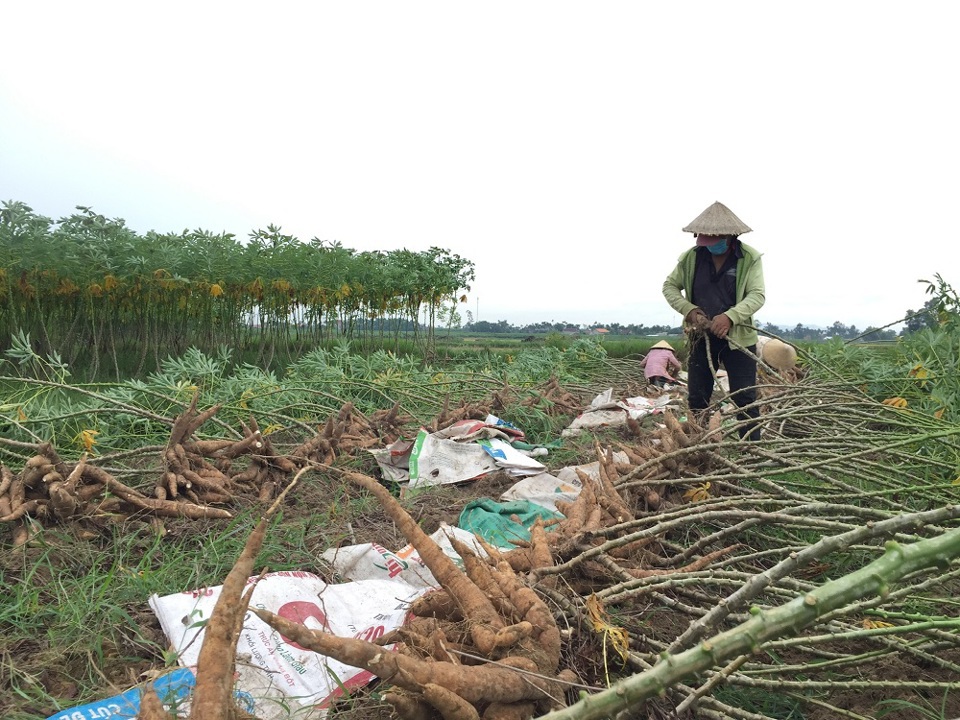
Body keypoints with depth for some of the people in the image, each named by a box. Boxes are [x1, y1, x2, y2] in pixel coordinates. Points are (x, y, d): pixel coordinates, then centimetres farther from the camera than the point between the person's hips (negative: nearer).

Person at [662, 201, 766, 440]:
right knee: (696, 400, 10)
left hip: (739, 339, -3)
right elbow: (669, 286, 5)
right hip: (701, 338, 3)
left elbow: (757, 295, -16)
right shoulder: (691, 257, -2)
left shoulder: (750, 258, -9)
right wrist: (689, 310, -12)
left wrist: (730, 316, -32)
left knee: (745, 400, 1)